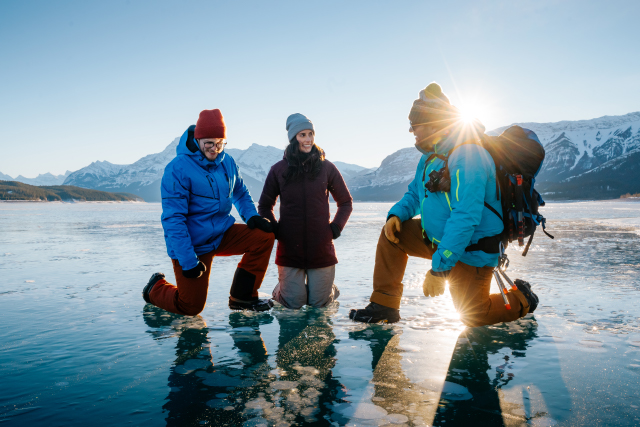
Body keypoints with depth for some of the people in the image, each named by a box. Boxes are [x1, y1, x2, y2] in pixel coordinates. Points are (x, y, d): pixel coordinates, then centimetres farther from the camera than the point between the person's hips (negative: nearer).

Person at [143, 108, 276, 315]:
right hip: (192, 245, -5)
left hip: (222, 234, 6)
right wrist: (188, 261, -23)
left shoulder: (227, 162, 0)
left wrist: (252, 216, -4)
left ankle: (242, 297, 0)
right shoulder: (178, 168, -19)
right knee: (191, 307, 0)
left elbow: (241, 193, 16)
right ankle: (156, 288, 33)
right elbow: (173, 219, -21)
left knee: (264, 235, -15)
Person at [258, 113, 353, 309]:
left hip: (321, 246, 0)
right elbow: (264, 206, 13)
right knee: (293, 303, 1)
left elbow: (346, 202, 12)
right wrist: (275, 230, -1)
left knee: (319, 302, 5)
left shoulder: (326, 167, 3)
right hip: (289, 246, 0)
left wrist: (336, 227, 0)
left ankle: (329, 287, 38)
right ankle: (281, 287, 34)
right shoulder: (279, 169, 2)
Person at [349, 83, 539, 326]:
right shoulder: (431, 156, 4)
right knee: (392, 234, -3)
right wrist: (396, 214, -8)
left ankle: (521, 300, 31)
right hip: (437, 237, 8)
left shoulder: (468, 156, -27)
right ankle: (384, 305, 1)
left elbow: (465, 217, -34)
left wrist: (439, 268, -34)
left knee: (473, 315, 2)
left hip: (470, 251, -8)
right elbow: (414, 193, 16)